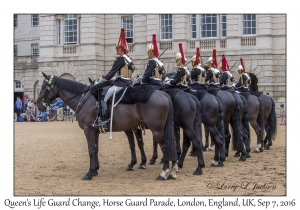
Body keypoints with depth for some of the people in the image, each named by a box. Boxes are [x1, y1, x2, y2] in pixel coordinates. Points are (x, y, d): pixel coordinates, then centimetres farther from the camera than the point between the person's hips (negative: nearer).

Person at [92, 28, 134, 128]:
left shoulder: (120, 59, -14)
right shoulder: (128, 59, 14)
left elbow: (110, 74, -14)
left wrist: (99, 82, -4)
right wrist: (113, 79, 21)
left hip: (121, 84, -10)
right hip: (128, 83, 10)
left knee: (103, 97, -12)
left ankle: (103, 120, -18)